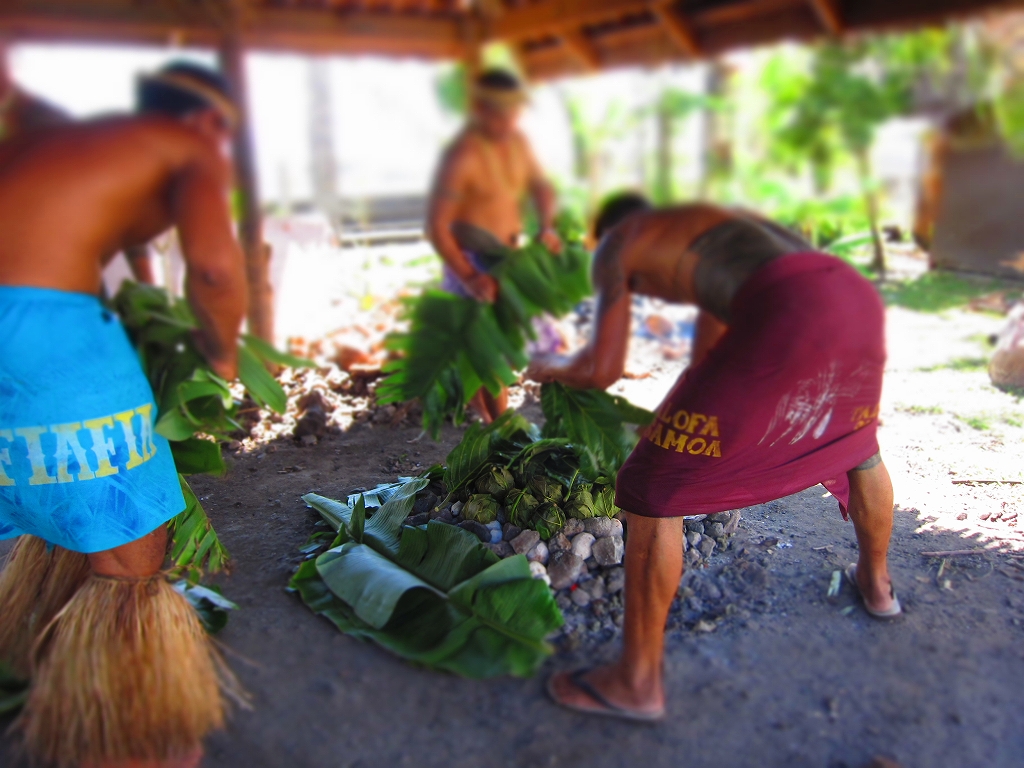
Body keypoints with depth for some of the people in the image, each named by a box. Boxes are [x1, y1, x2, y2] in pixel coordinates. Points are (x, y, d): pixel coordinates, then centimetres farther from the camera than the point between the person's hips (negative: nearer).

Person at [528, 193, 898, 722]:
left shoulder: (614, 244, 18)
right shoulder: (709, 228, 38)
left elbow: (601, 369, 6)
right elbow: (709, 355, 47)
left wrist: (553, 368, 29)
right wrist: (677, 415, 62)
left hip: (787, 318, -8)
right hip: (860, 297, 9)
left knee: (653, 489, 5)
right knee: (856, 441, 39)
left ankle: (637, 682, 17)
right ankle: (876, 582, 61)